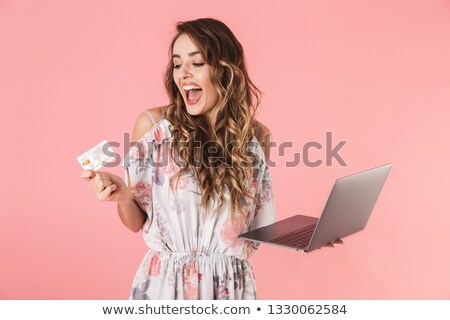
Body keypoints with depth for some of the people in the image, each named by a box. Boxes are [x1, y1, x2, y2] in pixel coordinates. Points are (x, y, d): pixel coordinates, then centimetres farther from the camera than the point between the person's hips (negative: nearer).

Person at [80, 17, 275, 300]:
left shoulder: (257, 136, -4)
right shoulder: (153, 124, -9)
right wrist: (123, 196, -21)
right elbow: (138, 223, -2)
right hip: (165, 283, -1)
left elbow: (258, 226, 7)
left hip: (232, 285, 2)